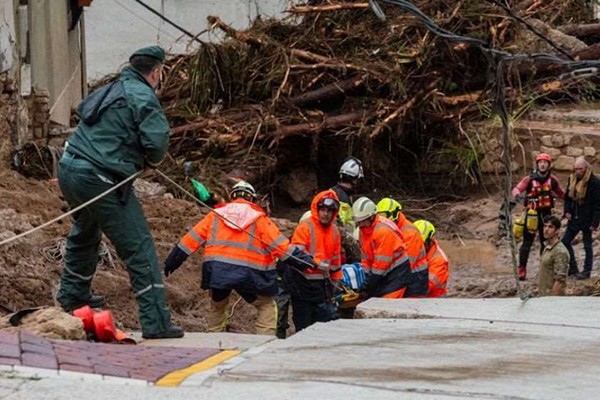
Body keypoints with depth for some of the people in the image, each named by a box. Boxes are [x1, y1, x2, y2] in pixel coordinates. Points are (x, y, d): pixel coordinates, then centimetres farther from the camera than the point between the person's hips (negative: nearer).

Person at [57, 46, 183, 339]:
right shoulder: (142, 96, -9)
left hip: (69, 170, 9)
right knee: (139, 248, -5)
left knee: (84, 234, 34)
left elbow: (83, 111, 30)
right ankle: (155, 323, -9)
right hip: (100, 181, -9)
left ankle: (72, 294, 51)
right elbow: (157, 141, -21)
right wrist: (151, 161, 3)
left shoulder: (108, 90, 16)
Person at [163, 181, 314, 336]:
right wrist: (302, 259, 2)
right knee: (267, 305, 11)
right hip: (247, 271, -3)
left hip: (216, 270, 3)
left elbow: (193, 238, 13)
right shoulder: (259, 218, 7)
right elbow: (279, 243, -1)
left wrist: (173, 259, 19)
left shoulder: (216, 214, 14)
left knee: (217, 306, 25)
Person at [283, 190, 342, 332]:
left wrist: (336, 282, 22)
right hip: (302, 284, -6)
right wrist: (316, 263, -32)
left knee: (329, 319, 1)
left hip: (322, 284, 6)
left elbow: (336, 260, 20)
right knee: (304, 325, 1)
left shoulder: (334, 231, 11)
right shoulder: (305, 227, -11)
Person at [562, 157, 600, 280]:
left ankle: (587, 271, 12)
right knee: (565, 242, 8)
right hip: (574, 218, 7)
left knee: (587, 245, 4)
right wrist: (567, 211, 1)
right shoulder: (572, 179, 6)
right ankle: (572, 268, 20)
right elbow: (568, 197, 17)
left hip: (586, 219, -7)